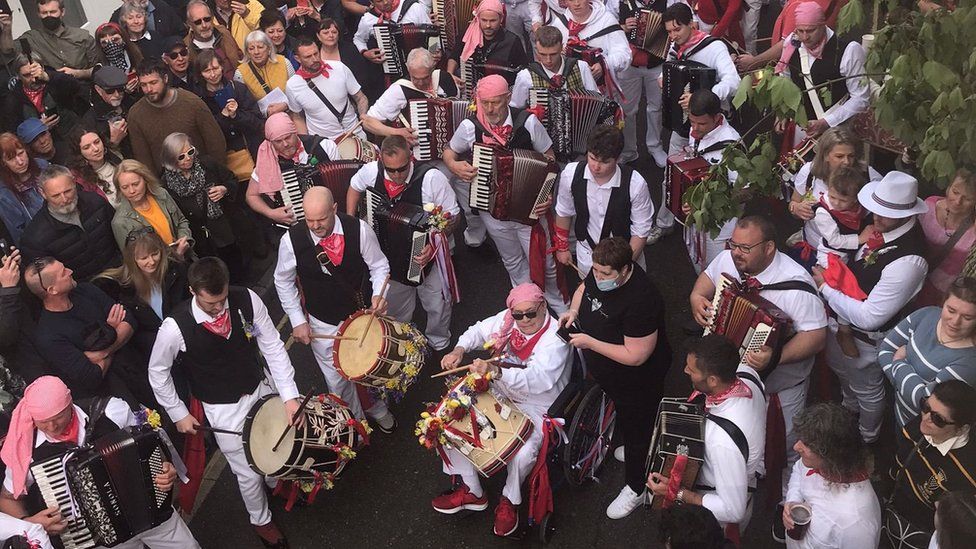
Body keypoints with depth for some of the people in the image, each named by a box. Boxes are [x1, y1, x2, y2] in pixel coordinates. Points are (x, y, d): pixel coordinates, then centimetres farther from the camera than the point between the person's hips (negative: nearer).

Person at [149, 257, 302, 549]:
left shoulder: (246, 299, -23)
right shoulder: (175, 327, -28)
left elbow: (273, 346, -13)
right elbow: (157, 372, -9)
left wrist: (290, 395, -18)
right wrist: (178, 414, -3)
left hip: (263, 387, 3)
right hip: (225, 409, -3)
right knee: (249, 473, 13)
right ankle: (260, 520, 46)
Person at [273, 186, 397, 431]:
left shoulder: (359, 230, -22)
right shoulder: (292, 239, -20)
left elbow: (379, 265, -7)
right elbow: (283, 281, -4)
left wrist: (378, 294, -26)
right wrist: (297, 321, -6)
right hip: (323, 325, -1)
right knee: (337, 379, 16)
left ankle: (377, 409, 56)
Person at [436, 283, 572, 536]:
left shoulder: (555, 339, -26)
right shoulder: (507, 320, -6)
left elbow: (537, 379, -40)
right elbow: (480, 330, 13)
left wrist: (495, 371, -56)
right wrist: (459, 350, -9)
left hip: (536, 409, -6)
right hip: (500, 396, 7)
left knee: (522, 454, -31)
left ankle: (509, 501, 4)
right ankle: (472, 492, 14)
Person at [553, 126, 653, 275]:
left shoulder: (635, 184, -28)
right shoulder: (570, 174, -21)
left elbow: (640, 231, -15)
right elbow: (564, 212, -2)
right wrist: (562, 247, 9)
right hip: (587, 253, 2)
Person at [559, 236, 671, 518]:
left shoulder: (640, 301, -39)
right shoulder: (600, 273, -15)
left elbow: (635, 356, -35)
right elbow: (584, 287, 10)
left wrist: (590, 342, -31)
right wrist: (574, 310, -11)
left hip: (636, 381, -8)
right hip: (606, 373, 8)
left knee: (636, 428, 15)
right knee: (625, 421, 32)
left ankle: (635, 489, 36)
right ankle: (633, 448, 60)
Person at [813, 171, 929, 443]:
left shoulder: (908, 261, -38)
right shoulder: (884, 226, -14)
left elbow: (869, 317, -33)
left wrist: (825, 288, -25)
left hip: (864, 337, -7)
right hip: (842, 319, 7)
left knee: (866, 390, 23)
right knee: (842, 371, 34)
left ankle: (866, 437, 53)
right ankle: (848, 414, 64)